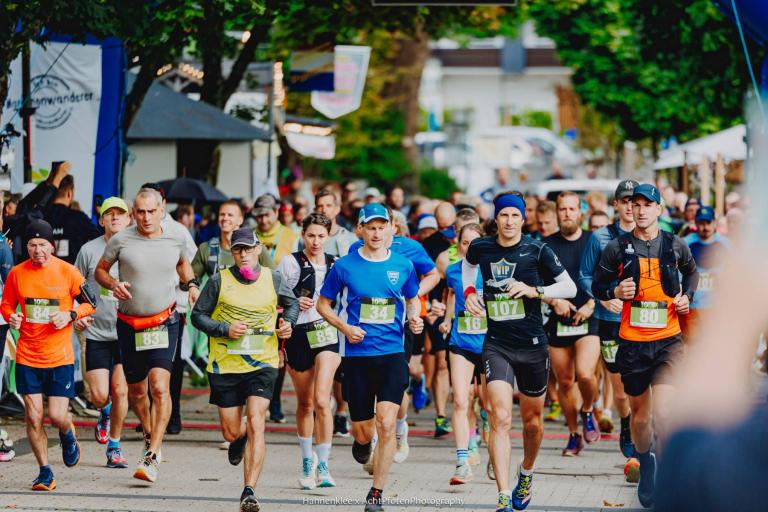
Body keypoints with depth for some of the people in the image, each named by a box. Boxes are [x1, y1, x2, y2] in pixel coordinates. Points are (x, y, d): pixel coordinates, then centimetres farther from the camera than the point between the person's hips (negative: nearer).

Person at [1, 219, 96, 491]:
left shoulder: (67, 272, -6)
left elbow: (90, 303, 5)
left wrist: (71, 315, -13)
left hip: (60, 356, -2)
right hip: (27, 356, 2)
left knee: (57, 415, -6)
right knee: (33, 416, -3)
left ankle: (68, 434, 32)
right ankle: (45, 472, 13)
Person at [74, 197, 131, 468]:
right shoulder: (89, 250, 1)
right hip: (96, 332, 0)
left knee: (120, 391, -3)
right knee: (99, 395, -5)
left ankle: (114, 448, 12)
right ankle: (105, 413, 33)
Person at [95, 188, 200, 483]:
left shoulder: (176, 239, 0)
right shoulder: (121, 240, -7)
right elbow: (100, 270, 7)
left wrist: (191, 285, 5)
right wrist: (113, 284, -14)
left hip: (164, 322, -1)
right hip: (129, 325, 1)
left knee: (159, 386, -18)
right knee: (136, 391, 11)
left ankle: (152, 457, -18)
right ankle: (149, 435, 43)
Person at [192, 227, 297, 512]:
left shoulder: (273, 279, 2)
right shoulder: (219, 281, -2)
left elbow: (292, 304, 20)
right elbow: (198, 315, 2)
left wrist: (288, 323, -1)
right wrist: (226, 329, -13)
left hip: (263, 364, -1)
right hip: (224, 365, 1)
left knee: (255, 423, -17)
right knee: (231, 432, 8)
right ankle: (240, 439, 49)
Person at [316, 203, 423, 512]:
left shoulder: (403, 266, 4)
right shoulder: (345, 266, -2)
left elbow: (413, 299, 20)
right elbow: (323, 304, 8)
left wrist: (415, 318, -1)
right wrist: (345, 327, -9)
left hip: (392, 354, 0)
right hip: (356, 355, 0)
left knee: (386, 425, -15)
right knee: (364, 432, 5)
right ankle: (362, 441, 46)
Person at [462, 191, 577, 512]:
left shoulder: (537, 251, -8)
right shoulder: (481, 248, -1)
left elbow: (570, 288, -3)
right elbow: (469, 263, 25)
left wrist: (534, 290, -17)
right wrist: (469, 291, 8)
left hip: (532, 345, 0)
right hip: (497, 344, 0)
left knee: (531, 420, 15)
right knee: (500, 418, -16)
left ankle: (526, 475, 44)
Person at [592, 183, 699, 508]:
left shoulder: (675, 246, 2)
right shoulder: (617, 248, -2)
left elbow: (691, 272, 23)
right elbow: (597, 286, 6)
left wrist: (686, 296, 5)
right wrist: (615, 292, -14)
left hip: (668, 340, -1)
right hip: (632, 342, 1)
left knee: (662, 415, -17)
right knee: (640, 413, 13)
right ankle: (645, 465, 38)